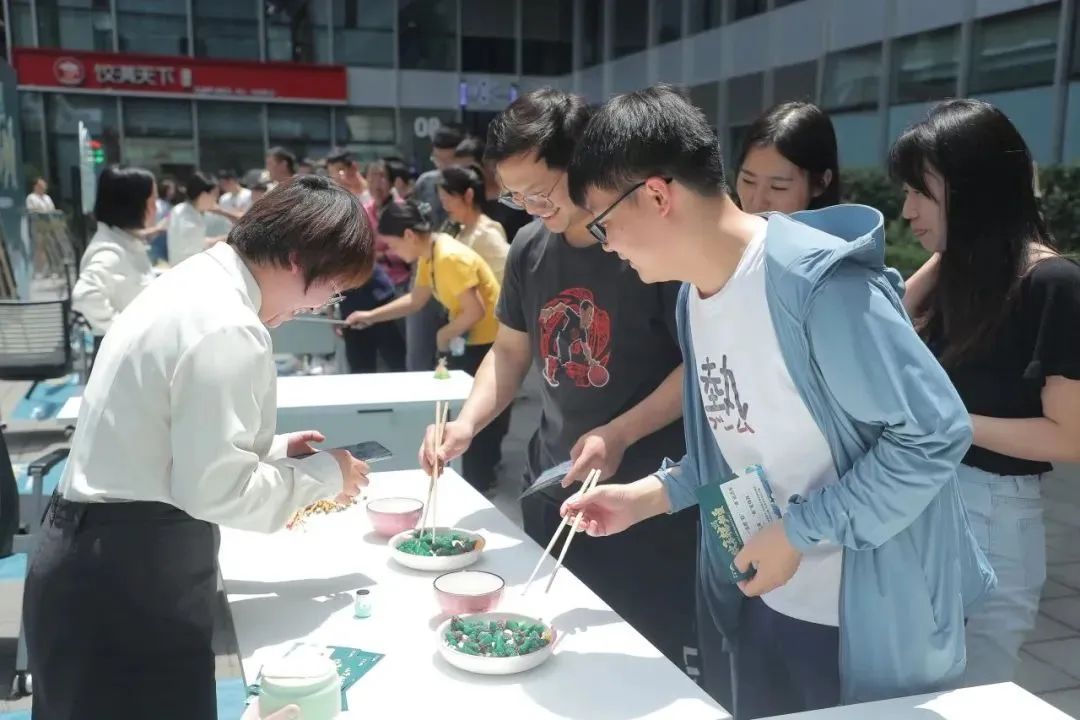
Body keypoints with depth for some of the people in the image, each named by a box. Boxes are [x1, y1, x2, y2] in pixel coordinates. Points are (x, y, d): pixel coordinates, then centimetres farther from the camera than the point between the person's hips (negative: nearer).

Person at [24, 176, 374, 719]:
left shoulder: (195, 282, 8)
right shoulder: (228, 329, -23)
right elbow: (214, 488, -22)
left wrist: (273, 448, 9)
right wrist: (324, 474, -10)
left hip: (105, 556, 10)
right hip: (129, 579, -10)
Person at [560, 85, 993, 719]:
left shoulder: (818, 281, -25)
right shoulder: (696, 295, 2)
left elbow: (935, 434, -23)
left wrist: (799, 532, -20)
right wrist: (649, 496, 1)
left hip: (872, 619, -7)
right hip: (765, 600, 8)